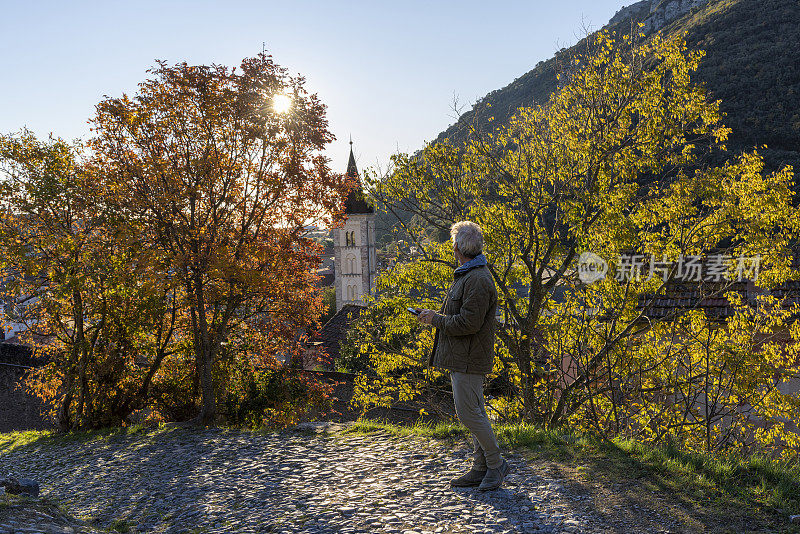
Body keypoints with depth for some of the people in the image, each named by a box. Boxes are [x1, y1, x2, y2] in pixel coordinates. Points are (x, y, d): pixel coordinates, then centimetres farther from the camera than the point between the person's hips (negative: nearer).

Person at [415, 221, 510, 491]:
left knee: (469, 413, -5)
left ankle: (496, 463, 10)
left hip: (469, 359, -11)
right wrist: (433, 315, 9)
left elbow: (468, 323, -24)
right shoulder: (466, 275, 16)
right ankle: (480, 467, 22)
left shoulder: (478, 280, -19)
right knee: (473, 412, 13)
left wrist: (435, 319, -13)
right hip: (460, 357, 11)